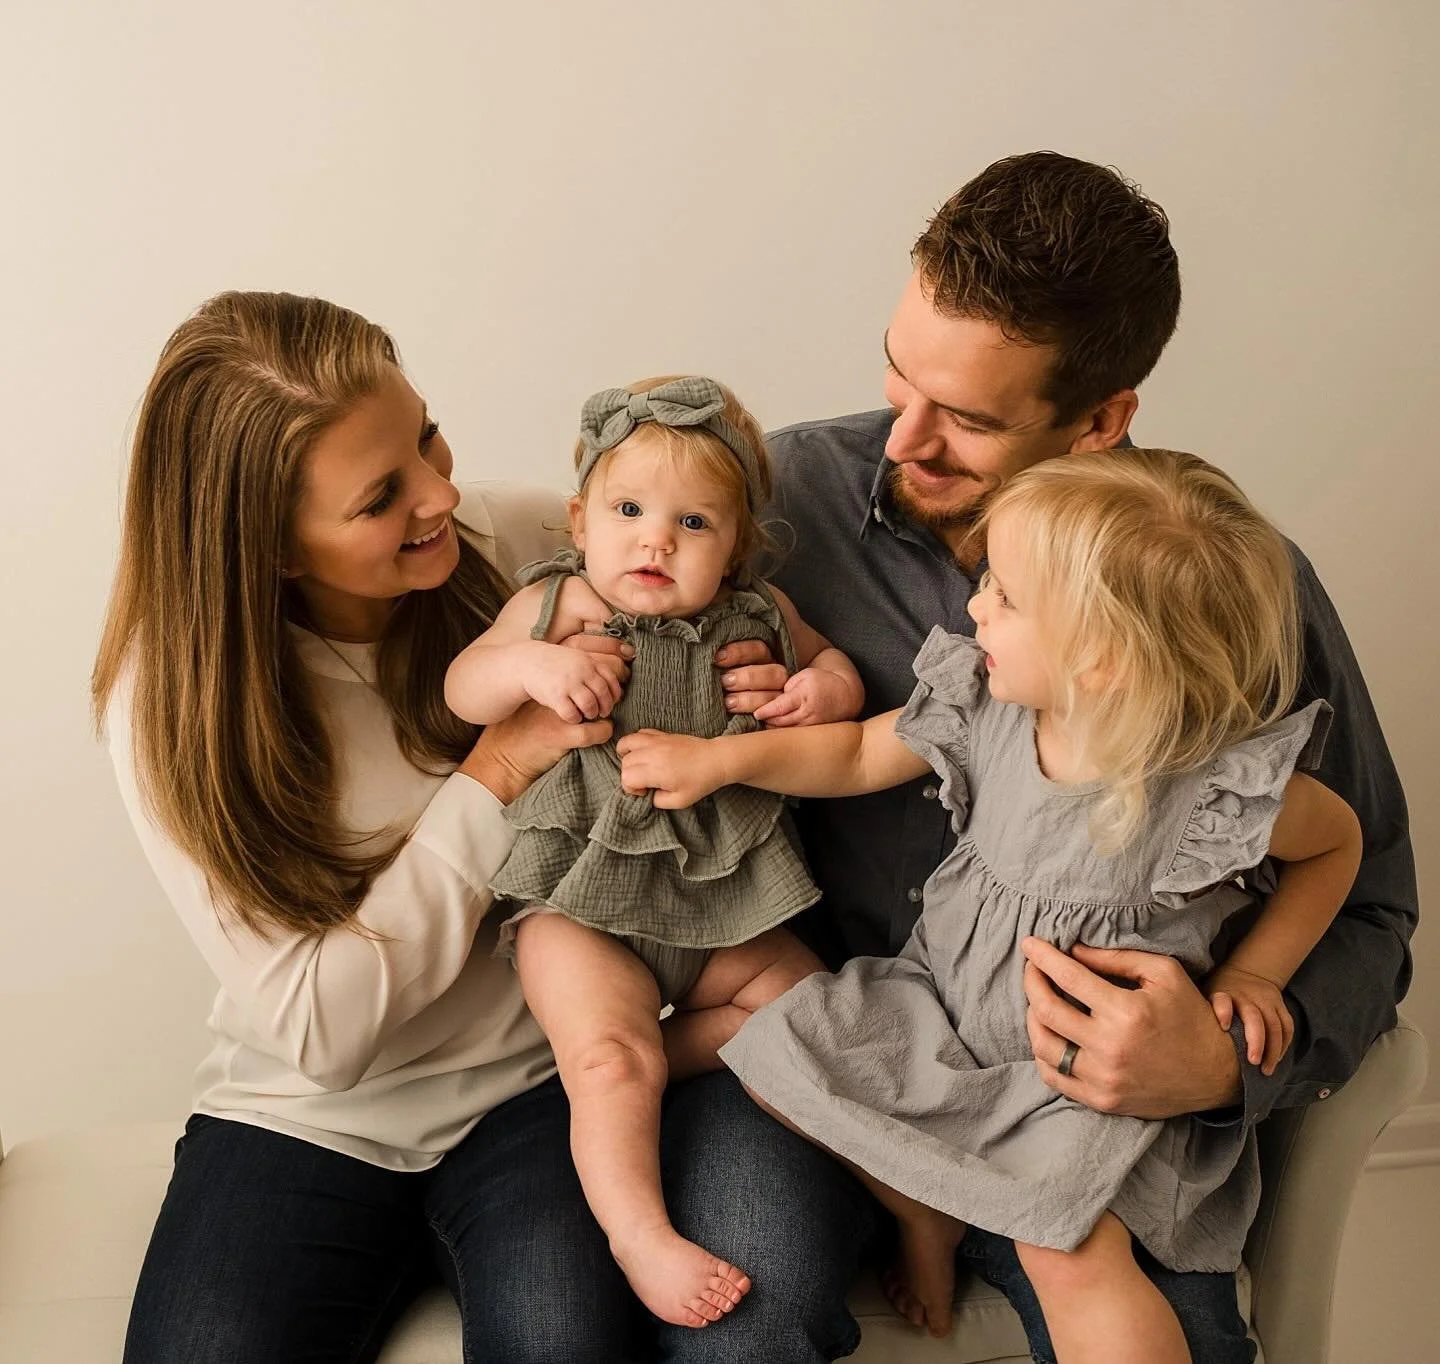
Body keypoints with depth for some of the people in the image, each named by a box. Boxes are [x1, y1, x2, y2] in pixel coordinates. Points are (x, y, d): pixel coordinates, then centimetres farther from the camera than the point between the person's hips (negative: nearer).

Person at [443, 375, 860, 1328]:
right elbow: (462, 689, -6)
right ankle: (639, 1233, -6)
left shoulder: (754, 615, 1)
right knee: (605, 1052, -19)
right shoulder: (558, 604, -5)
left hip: (721, 893, 5)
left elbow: (826, 654, 17)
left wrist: (830, 687, -8)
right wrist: (531, 662, -27)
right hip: (583, 897, -4)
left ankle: (657, 1054, 13)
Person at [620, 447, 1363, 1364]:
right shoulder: (982, 706, -11)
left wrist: (1254, 971, -10)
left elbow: (1339, 838, -3)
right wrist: (723, 757, -2)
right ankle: (928, 1212, 19)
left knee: (1067, 1247, -27)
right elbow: (858, 754, 6)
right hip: (952, 1001, 6)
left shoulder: (1224, 786, -24)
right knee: (777, 1058, -2)